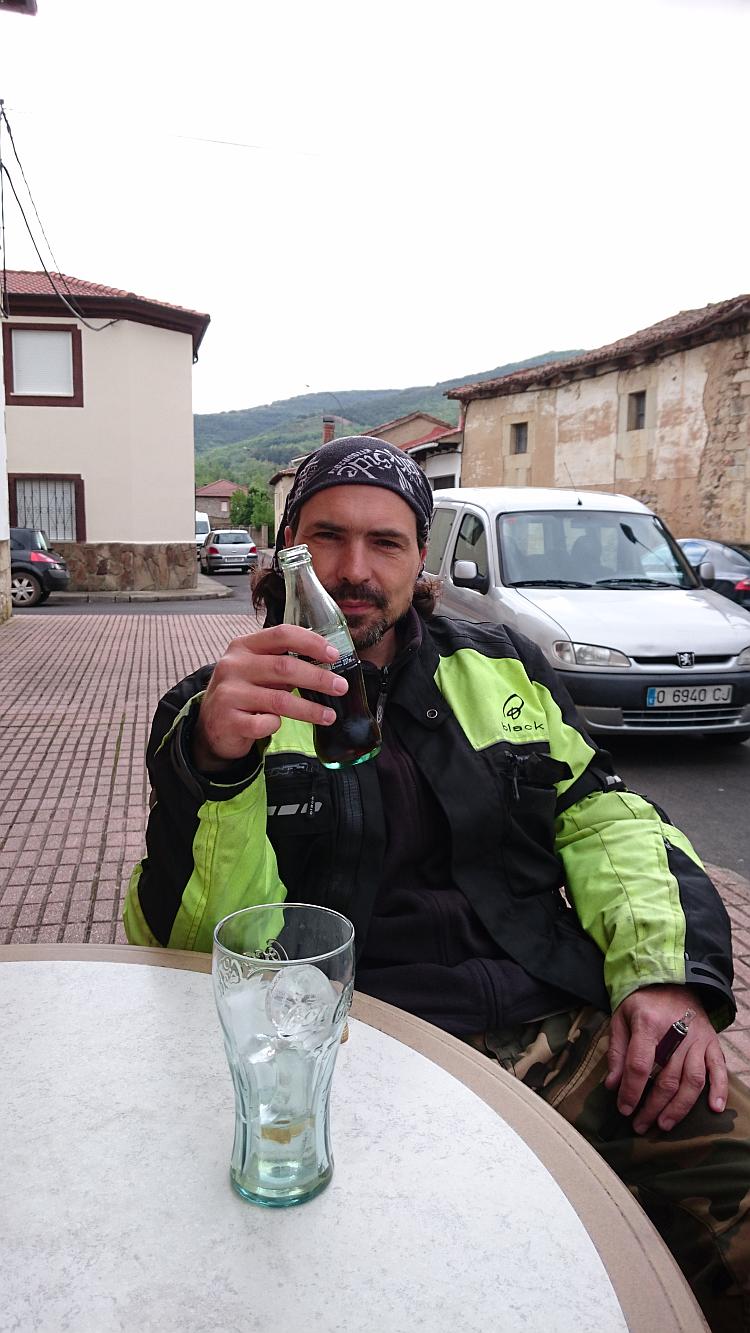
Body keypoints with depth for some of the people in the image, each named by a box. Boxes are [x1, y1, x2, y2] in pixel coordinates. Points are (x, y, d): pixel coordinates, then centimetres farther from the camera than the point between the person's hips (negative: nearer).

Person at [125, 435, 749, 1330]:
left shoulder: (499, 669, 14)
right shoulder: (214, 710, 2)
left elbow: (603, 818, 15)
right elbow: (185, 942, -8)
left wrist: (666, 971, -2)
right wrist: (211, 762, -27)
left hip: (577, 1032, 5)